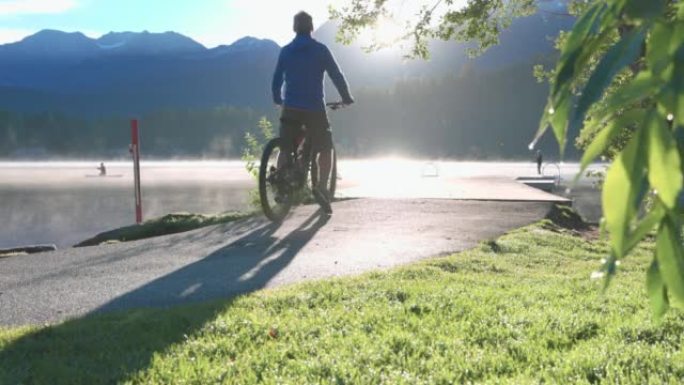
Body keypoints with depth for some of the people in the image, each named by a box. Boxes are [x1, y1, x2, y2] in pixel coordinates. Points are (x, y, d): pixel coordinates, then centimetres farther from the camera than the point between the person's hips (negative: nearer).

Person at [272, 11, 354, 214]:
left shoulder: (285, 51, 8)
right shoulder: (320, 49, -1)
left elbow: (276, 79, 12)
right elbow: (337, 76, -1)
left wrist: (278, 100, 28)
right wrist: (347, 97, 12)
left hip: (290, 108, 3)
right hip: (314, 108, -3)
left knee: (285, 149, 12)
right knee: (325, 149, 6)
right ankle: (322, 187, -11)